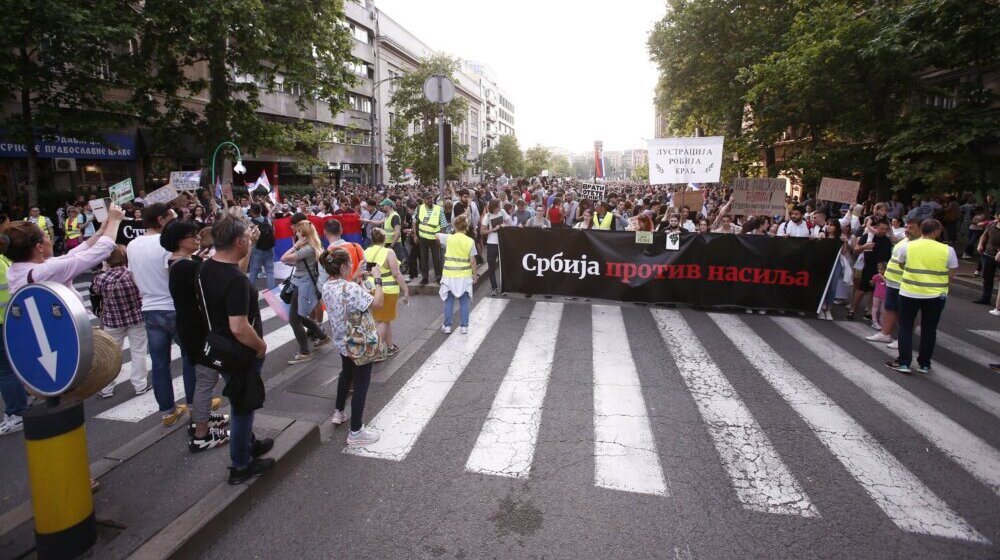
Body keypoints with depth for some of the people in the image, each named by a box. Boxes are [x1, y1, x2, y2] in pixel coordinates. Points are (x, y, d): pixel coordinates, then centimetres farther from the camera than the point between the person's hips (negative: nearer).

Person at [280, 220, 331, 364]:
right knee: (300, 316, 21)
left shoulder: (308, 249, -21)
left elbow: (284, 259, -23)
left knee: (294, 318, -3)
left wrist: (296, 245, -16)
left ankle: (304, 353, 5)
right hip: (302, 283, 10)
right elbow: (296, 260, 10)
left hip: (304, 284, -10)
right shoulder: (310, 247, 9)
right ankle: (322, 336, 35)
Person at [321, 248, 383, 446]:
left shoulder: (327, 287, -2)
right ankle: (356, 432, 11)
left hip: (341, 341, 9)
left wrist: (356, 278, 10)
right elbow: (377, 303, -30)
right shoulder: (350, 288, -29)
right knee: (361, 385, 3)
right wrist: (377, 279, -21)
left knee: (346, 374, 31)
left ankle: (338, 412, 47)